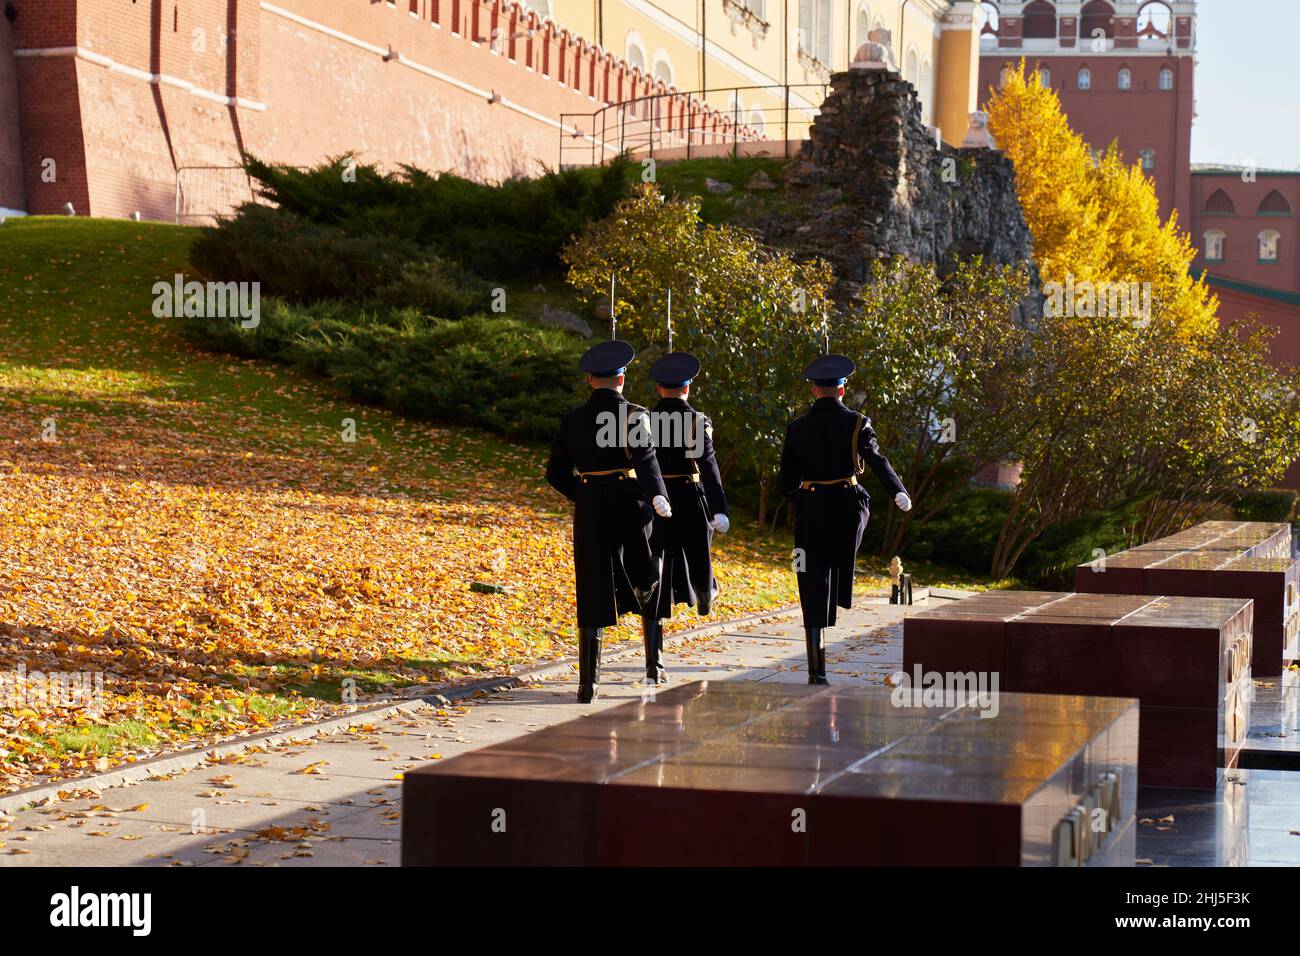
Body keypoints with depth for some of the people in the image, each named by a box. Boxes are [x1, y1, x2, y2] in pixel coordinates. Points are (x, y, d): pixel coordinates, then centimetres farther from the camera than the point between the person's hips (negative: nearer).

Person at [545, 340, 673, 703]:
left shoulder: (572, 419, 7)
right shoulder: (634, 415, -5)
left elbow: (556, 473, 11)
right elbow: (644, 457, -23)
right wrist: (658, 497, -31)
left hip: (589, 510, 4)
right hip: (629, 506, -4)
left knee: (592, 594, 3)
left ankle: (589, 683, -1)